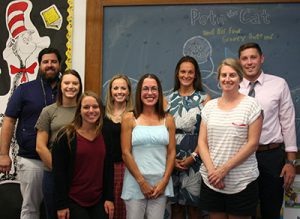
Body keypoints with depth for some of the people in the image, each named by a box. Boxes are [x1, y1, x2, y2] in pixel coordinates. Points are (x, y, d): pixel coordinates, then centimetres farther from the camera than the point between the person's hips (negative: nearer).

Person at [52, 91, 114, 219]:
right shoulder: (66, 135, -7)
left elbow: (109, 169, 8)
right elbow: (58, 172, -8)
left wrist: (109, 198, 3)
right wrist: (61, 204, -10)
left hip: (99, 201, 4)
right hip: (73, 201, -3)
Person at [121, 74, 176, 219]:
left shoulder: (167, 119, 7)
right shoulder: (129, 118, 0)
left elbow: (171, 153, 5)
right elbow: (126, 153, -4)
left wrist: (164, 181, -5)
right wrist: (142, 181, -8)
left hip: (160, 182, 2)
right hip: (135, 183, -2)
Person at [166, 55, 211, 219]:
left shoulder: (204, 98, 1)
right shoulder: (169, 99, 8)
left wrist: (193, 156, -11)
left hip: (194, 159, -2)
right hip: (171, 159, 2)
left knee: (193, 205, 4)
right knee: (176, 205, 9)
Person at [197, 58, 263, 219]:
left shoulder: (251, 105, -4)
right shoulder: (210, 106, 7)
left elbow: (252, 144, -9)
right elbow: (202, 142, 4)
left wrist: (224, 169, -14)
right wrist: (211, 170, -11)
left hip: (241, 182, -3)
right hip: (211, 181, 3)